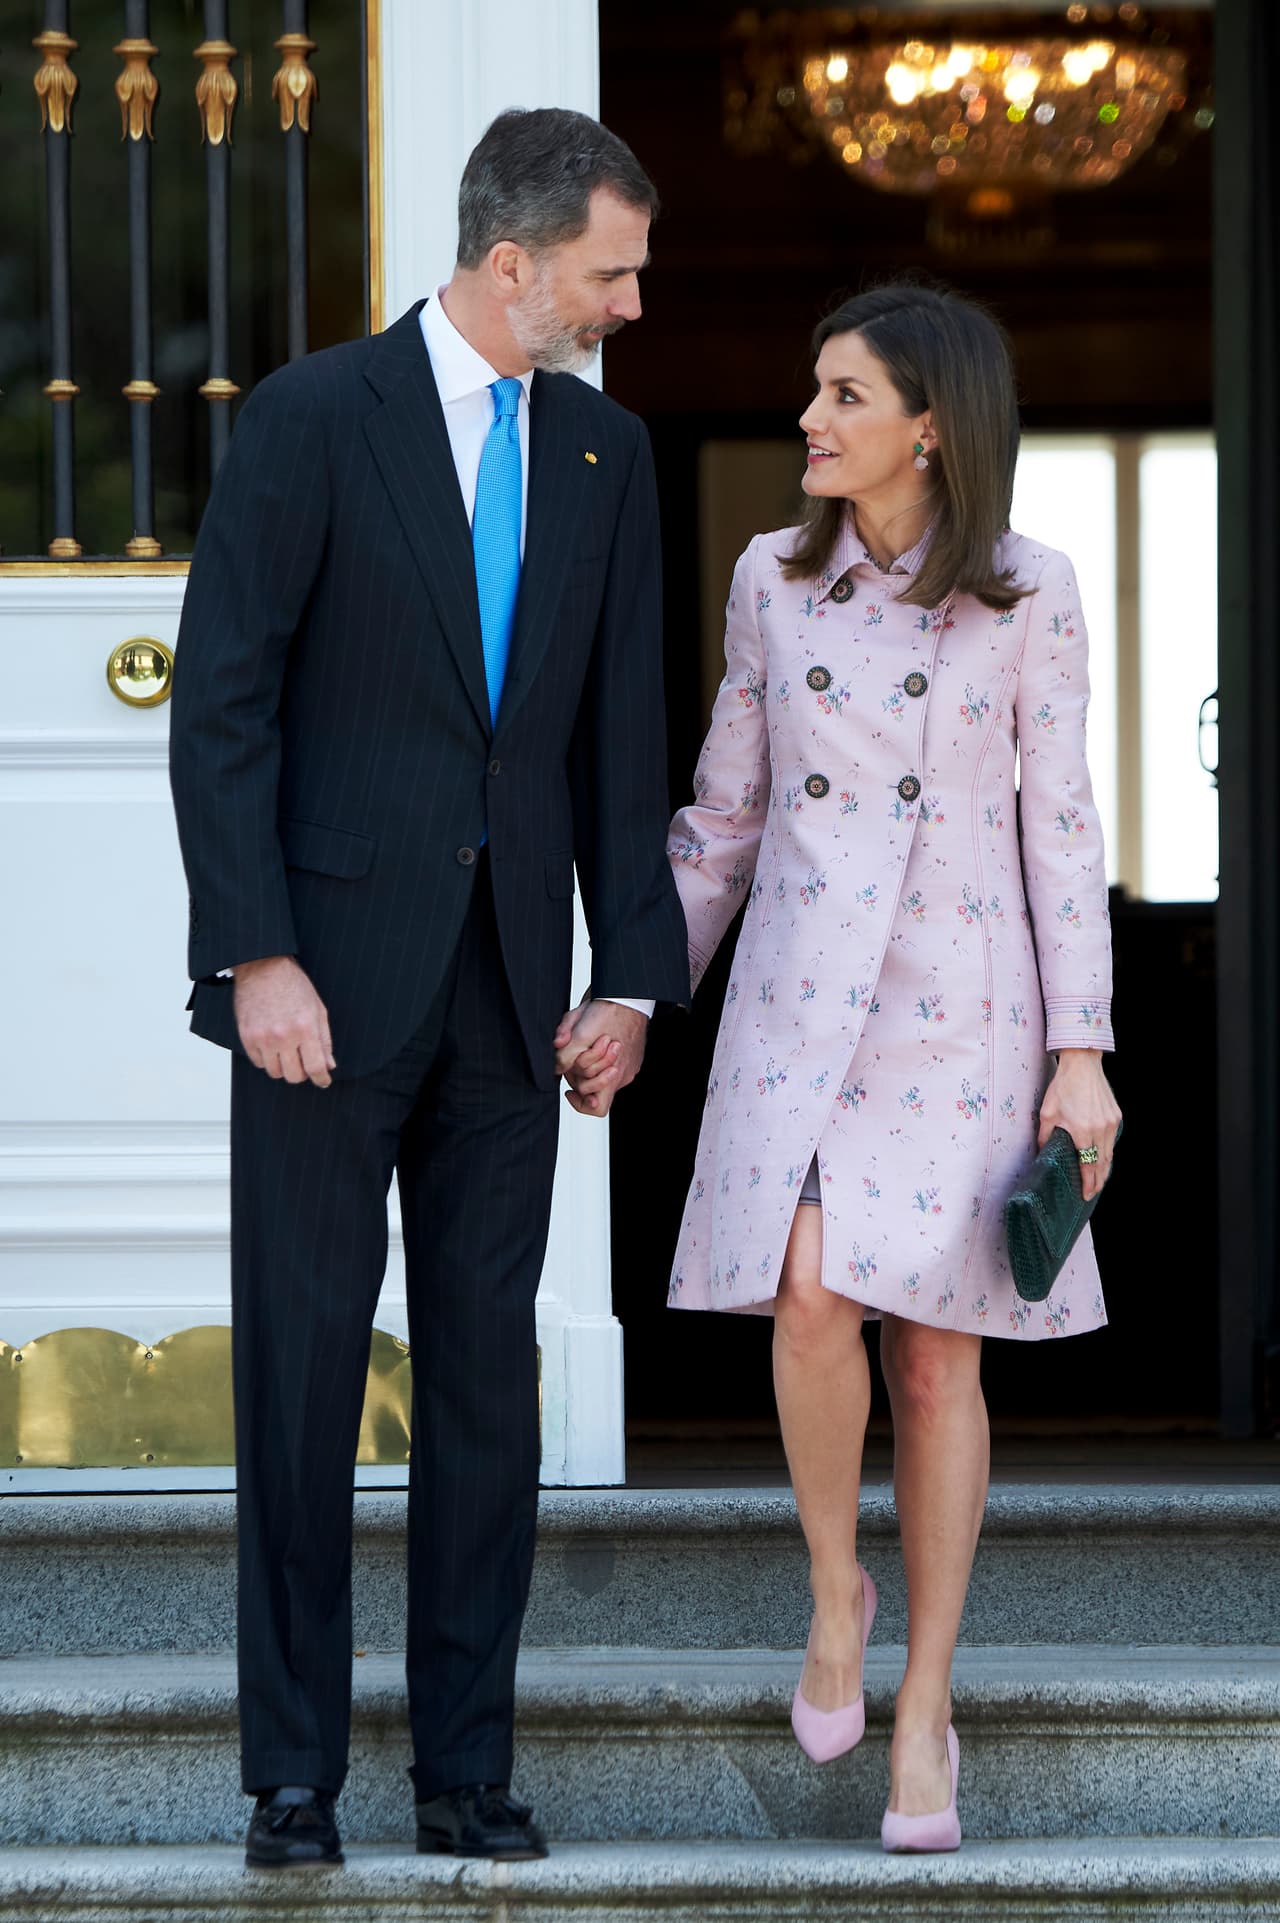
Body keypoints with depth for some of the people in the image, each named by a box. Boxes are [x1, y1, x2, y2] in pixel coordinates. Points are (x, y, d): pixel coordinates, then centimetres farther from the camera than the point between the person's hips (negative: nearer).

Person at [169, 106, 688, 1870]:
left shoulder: (606, 451, 8)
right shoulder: (313, 418, -7)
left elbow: (621, 731, 10)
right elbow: (222, 705, -9)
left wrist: (634, 971, 3)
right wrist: (256, 960, -15)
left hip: (507, 979, 4)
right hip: (328, 967, -4)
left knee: (489, 1370, 5)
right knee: (303, 1362, -1)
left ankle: (467, 1767, 11)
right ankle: (294, 1771, 7)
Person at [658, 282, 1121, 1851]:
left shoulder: (1028, 594, -3)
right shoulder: (774, 581, 5)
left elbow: (1059, 830, -2)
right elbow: (726, 814, 13)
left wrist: (1081, 1054, -7)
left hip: (965, 1003, -2)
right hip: (802, 998, 2)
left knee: (934, 1350, -1)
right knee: (812, 1300, -19)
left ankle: (923, 1717, 9)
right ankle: (835, 1586, 7)